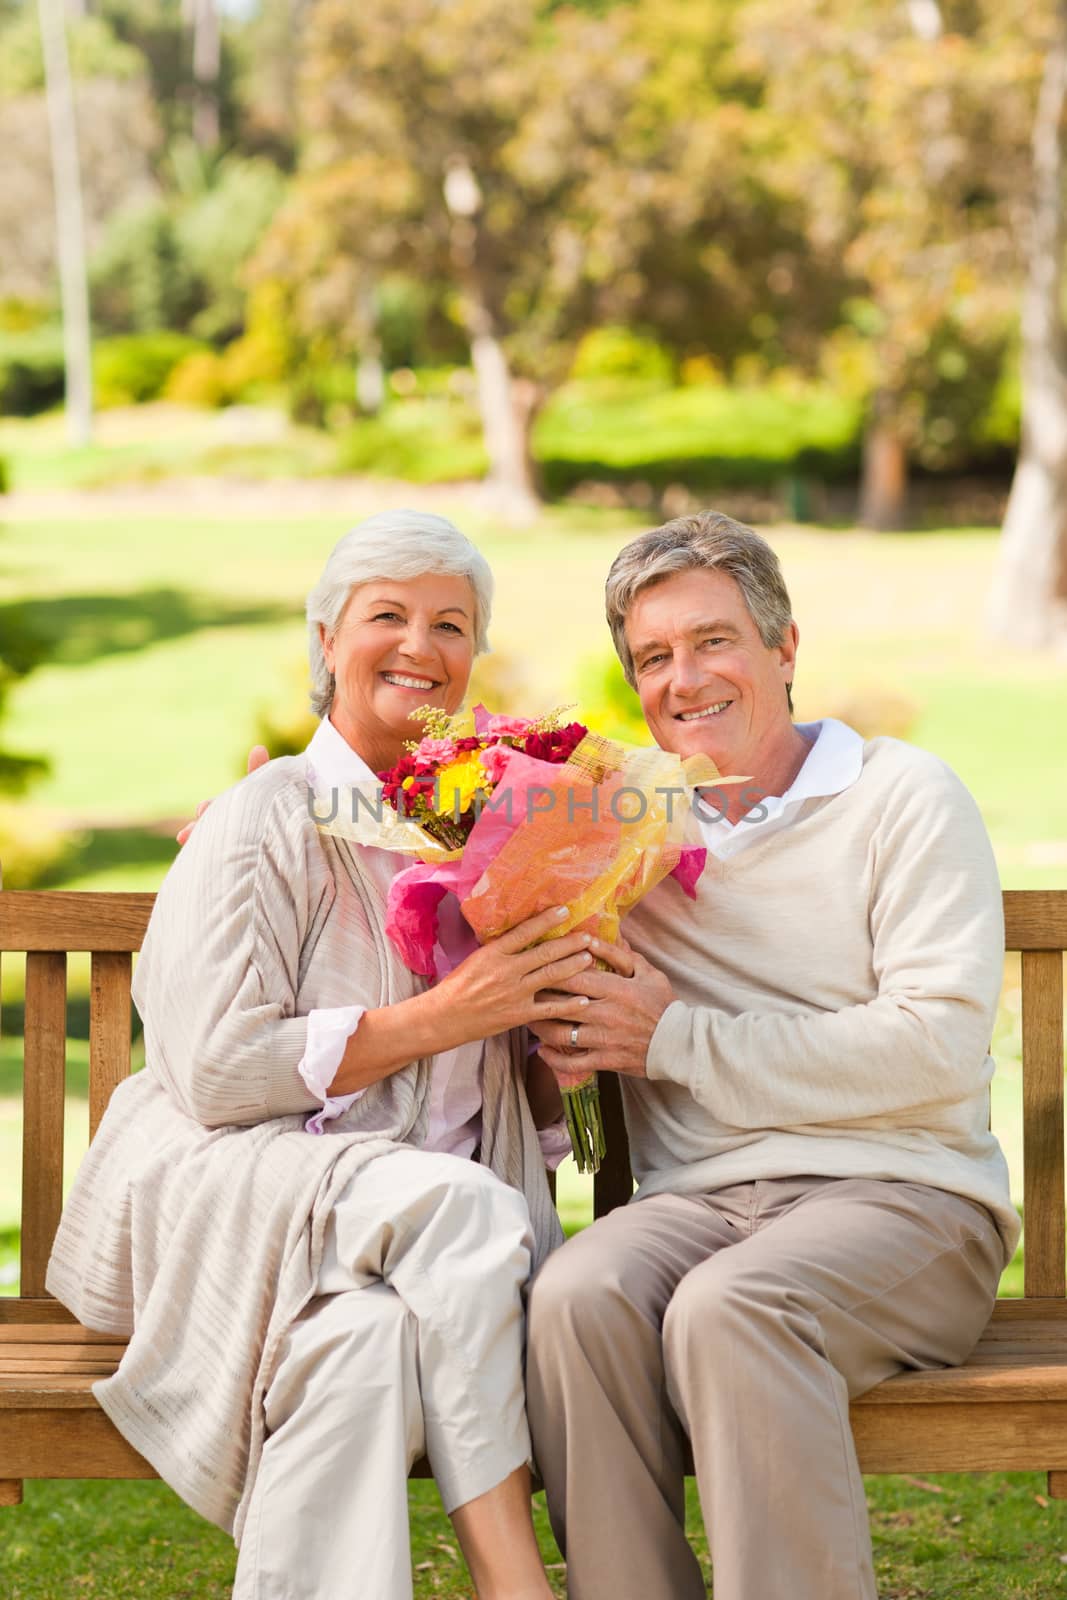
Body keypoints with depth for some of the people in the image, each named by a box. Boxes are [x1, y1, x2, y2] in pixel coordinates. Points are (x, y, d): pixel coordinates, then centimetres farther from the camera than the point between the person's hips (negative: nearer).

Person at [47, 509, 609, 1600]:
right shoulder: (264, 824, -1)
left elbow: (531, 1105, 22)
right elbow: (219, 1071, -12)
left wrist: (555, 1009, -1)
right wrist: (440, 1017, -15)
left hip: (407, 1251, 4)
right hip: (227, 1205, -4)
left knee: (373, 1335, -33)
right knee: (457, 1207, -34)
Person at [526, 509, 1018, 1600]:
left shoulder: (900, 796, 4)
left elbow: (938, 1048, -8)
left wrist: (674, 1041, -7)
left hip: (900, 1194, -3)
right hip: (696, 1199, 4)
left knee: (727, 1307, -34)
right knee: (578, 1297, -30)